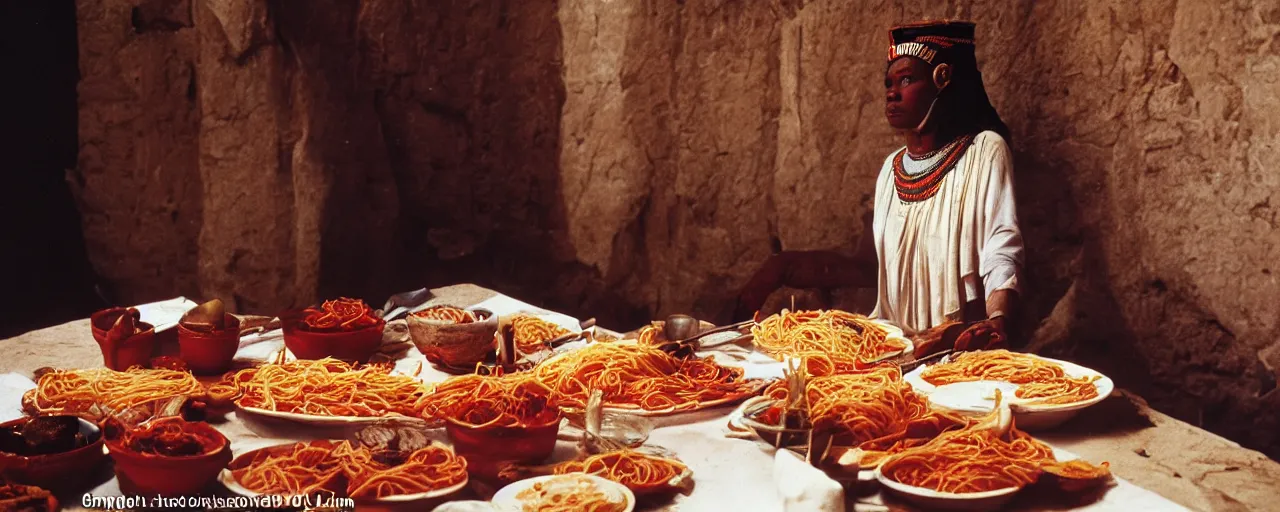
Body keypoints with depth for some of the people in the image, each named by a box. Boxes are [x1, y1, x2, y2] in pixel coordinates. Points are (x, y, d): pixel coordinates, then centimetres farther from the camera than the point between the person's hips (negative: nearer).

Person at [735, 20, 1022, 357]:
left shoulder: (984, 151, -3)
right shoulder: (892, 167, 16)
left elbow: (1002, 255, -11)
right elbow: (871, 267, 15)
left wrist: (996, 320, -31)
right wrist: (782, 267, 5)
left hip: (955, 348, -6)